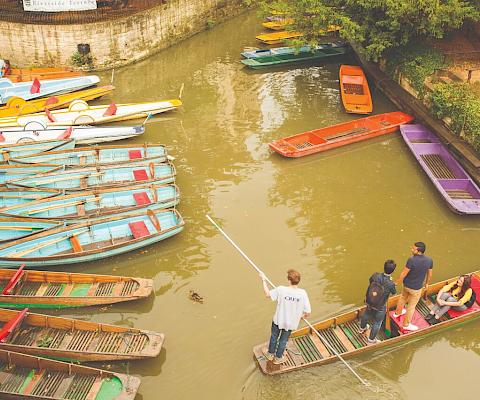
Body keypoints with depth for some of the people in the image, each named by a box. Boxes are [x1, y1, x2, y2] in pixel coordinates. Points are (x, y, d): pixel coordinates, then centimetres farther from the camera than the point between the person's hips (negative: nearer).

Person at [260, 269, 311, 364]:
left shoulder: (281, 290, -27)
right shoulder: (303, 293, -23)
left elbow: (268, 294, -9)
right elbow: (308, 312, -18)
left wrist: (263, 280, 2)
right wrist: (303, 316, 7)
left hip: (278, 320, -1)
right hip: (291, 323, 1)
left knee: (274, 337, 27)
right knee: (283, 340, 25)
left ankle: (270, 354, 49)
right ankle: (278, 358, 44)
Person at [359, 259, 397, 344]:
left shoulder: (376, 276, -24)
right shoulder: (391, 284, -34)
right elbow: (394, 292, -10)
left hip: (369, 302, 5)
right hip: (380, 307, -5)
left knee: (366, 314, 34)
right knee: (377, 323, 22)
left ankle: (362, 328, 62)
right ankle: (371, 340, 43)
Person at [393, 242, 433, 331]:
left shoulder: (411, 260, -27)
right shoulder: (429, 261, -19)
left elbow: (404, 273, -19)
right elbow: (429, 274, -3)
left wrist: (397, 283, -4)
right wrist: (427, 283, 16)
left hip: (406, 284, 1)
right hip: (416, 288, -1)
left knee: (403, 298, 29)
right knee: (411, 306, 16)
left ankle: (398, 312, 53)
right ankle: (406, 324, 30)